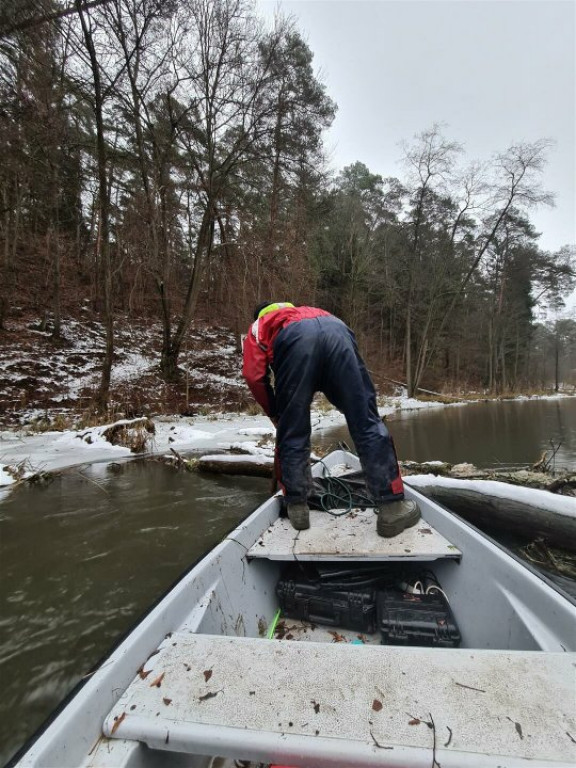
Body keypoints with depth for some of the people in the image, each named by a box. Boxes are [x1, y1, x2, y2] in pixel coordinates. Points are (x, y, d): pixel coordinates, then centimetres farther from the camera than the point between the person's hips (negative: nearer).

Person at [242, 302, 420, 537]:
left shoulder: (258, 327, 36)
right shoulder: (306, 311, 49)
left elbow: (253, 375, 18)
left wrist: (274, 413, 29)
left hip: (295, 338, -3)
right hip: (337, 330, 3)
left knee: (292, 433, 9)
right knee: (366, 423, 2)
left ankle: (297, 508, 14)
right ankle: (392, 507, 3)